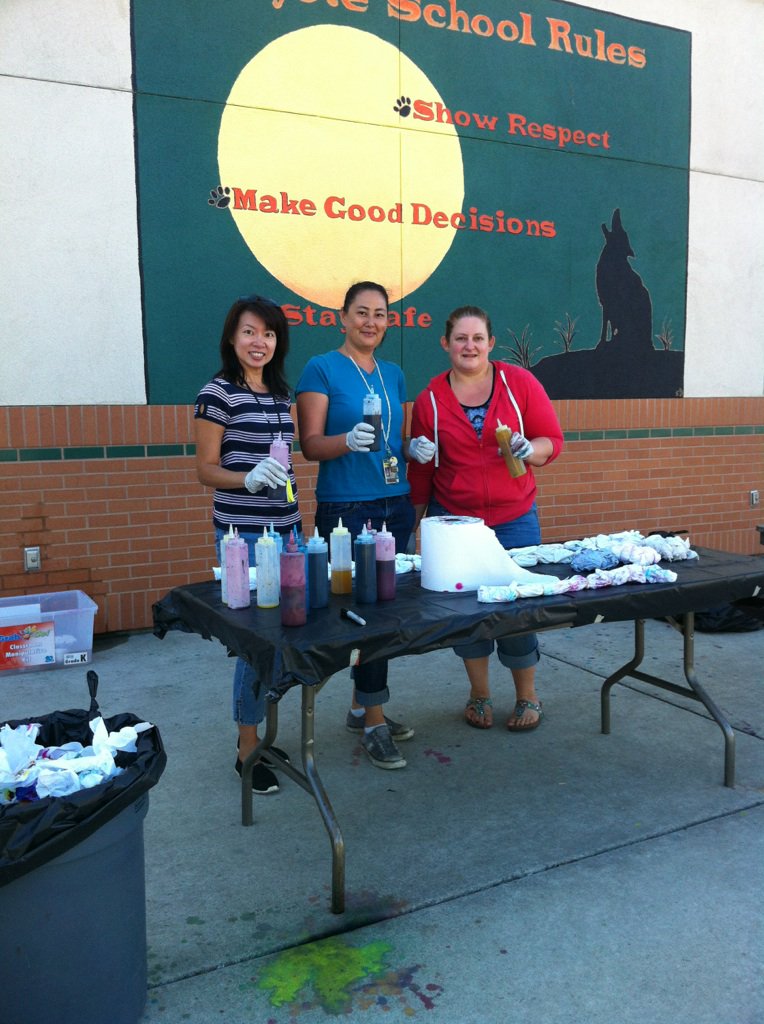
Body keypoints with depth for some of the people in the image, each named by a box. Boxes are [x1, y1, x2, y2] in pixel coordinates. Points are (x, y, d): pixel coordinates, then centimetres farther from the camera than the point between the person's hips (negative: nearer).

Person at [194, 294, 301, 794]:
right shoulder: (218, 393, -7)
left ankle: (262, 729, 26)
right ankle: (248, 748, 12)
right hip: (243, 532, -7)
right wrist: (248, 479, -26)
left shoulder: (281, 393, 13)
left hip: (285, 525, 7)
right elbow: (206, 469, -8)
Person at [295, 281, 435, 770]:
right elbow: (311, 444, -9)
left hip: (395, 504, 6)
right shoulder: (322, 368, -3)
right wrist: (349, 440, -27)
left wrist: (414, 448, 0)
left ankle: (361, 706, 24)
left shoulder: (393, 373, 14)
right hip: (346, 508, -6)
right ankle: (375, 724, 5)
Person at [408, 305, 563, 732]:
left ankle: (528, 696, 24)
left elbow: (553, 440, 1)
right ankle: (480, 694, 29)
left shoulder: (520, 383, -1)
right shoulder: (430, 399, 2)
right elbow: (421, 472, 7)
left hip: (514, 518, -1)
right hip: (453, 519, 1)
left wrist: (529, 450, -19)